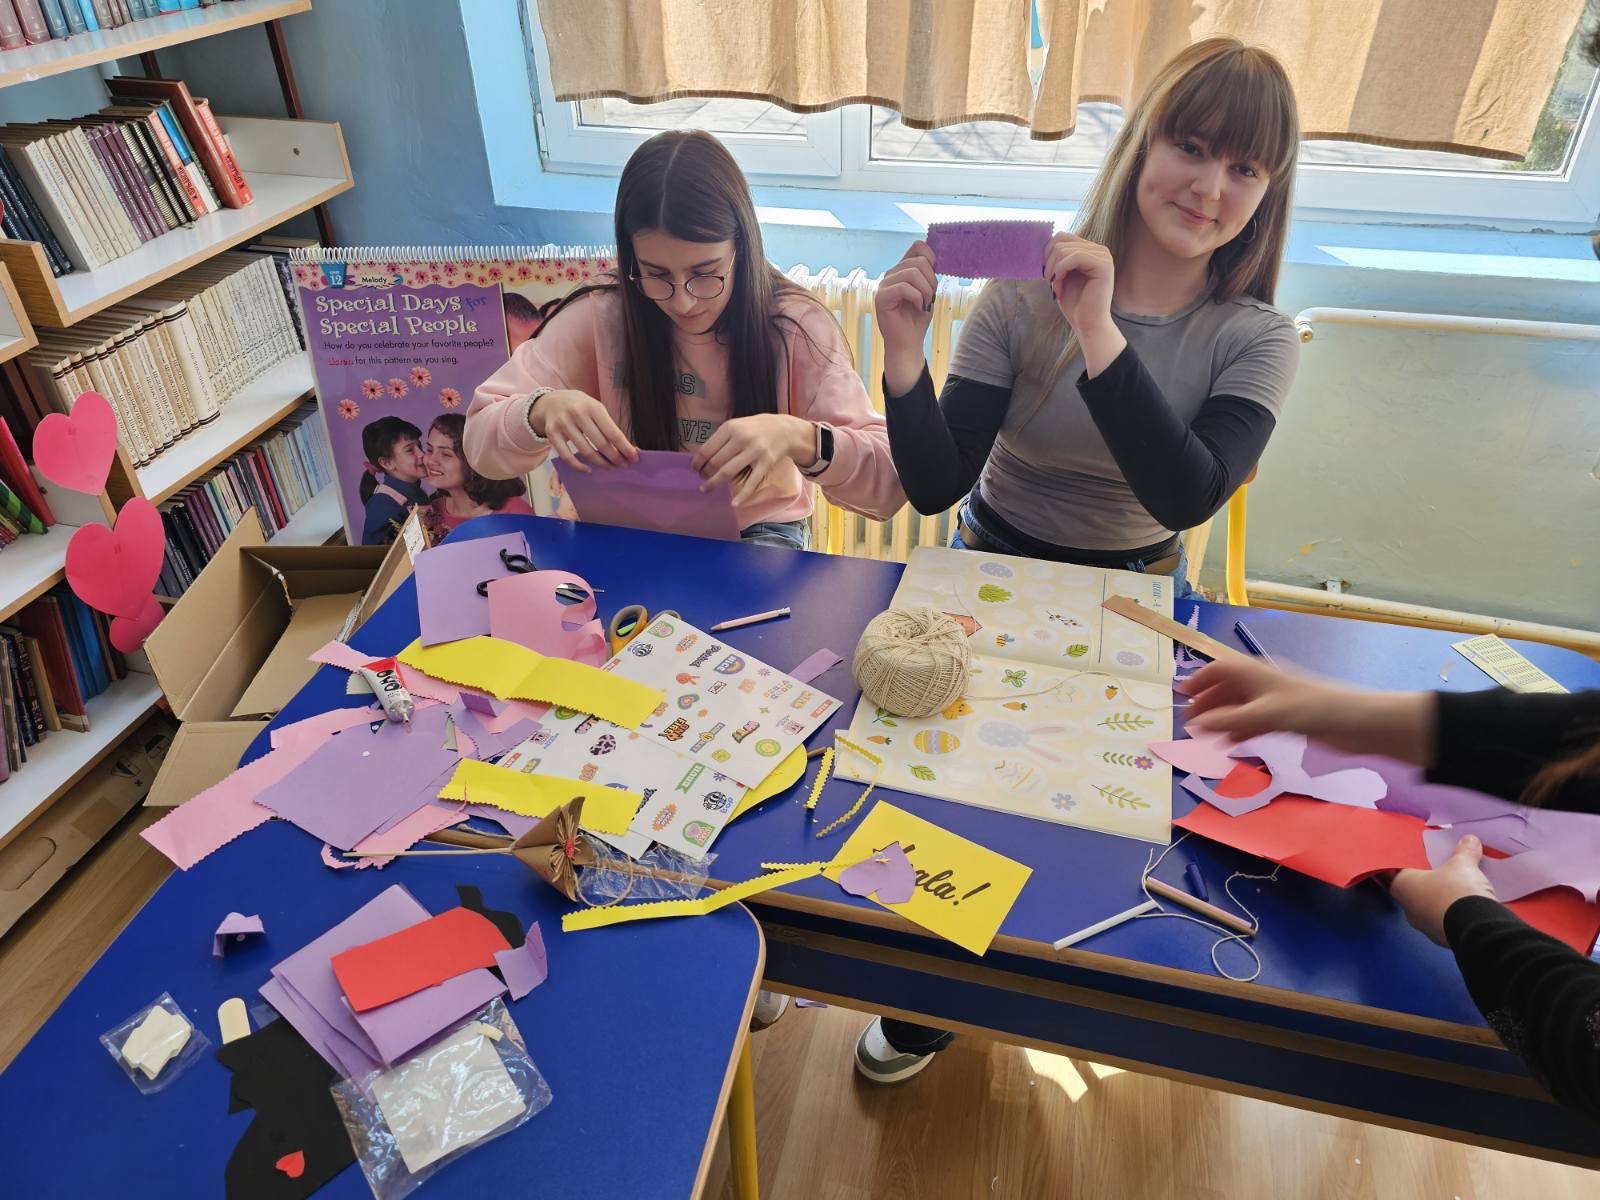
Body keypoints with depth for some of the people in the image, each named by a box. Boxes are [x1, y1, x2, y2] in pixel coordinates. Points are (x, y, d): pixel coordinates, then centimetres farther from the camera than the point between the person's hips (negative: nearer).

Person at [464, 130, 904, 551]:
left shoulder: (795, 326, -14)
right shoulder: (600, 316, -11)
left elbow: (890, 482, -18)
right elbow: (480, 440, -8)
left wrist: (799, 438, -37)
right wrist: (544, 410, -29)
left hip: (759, 532, 0)